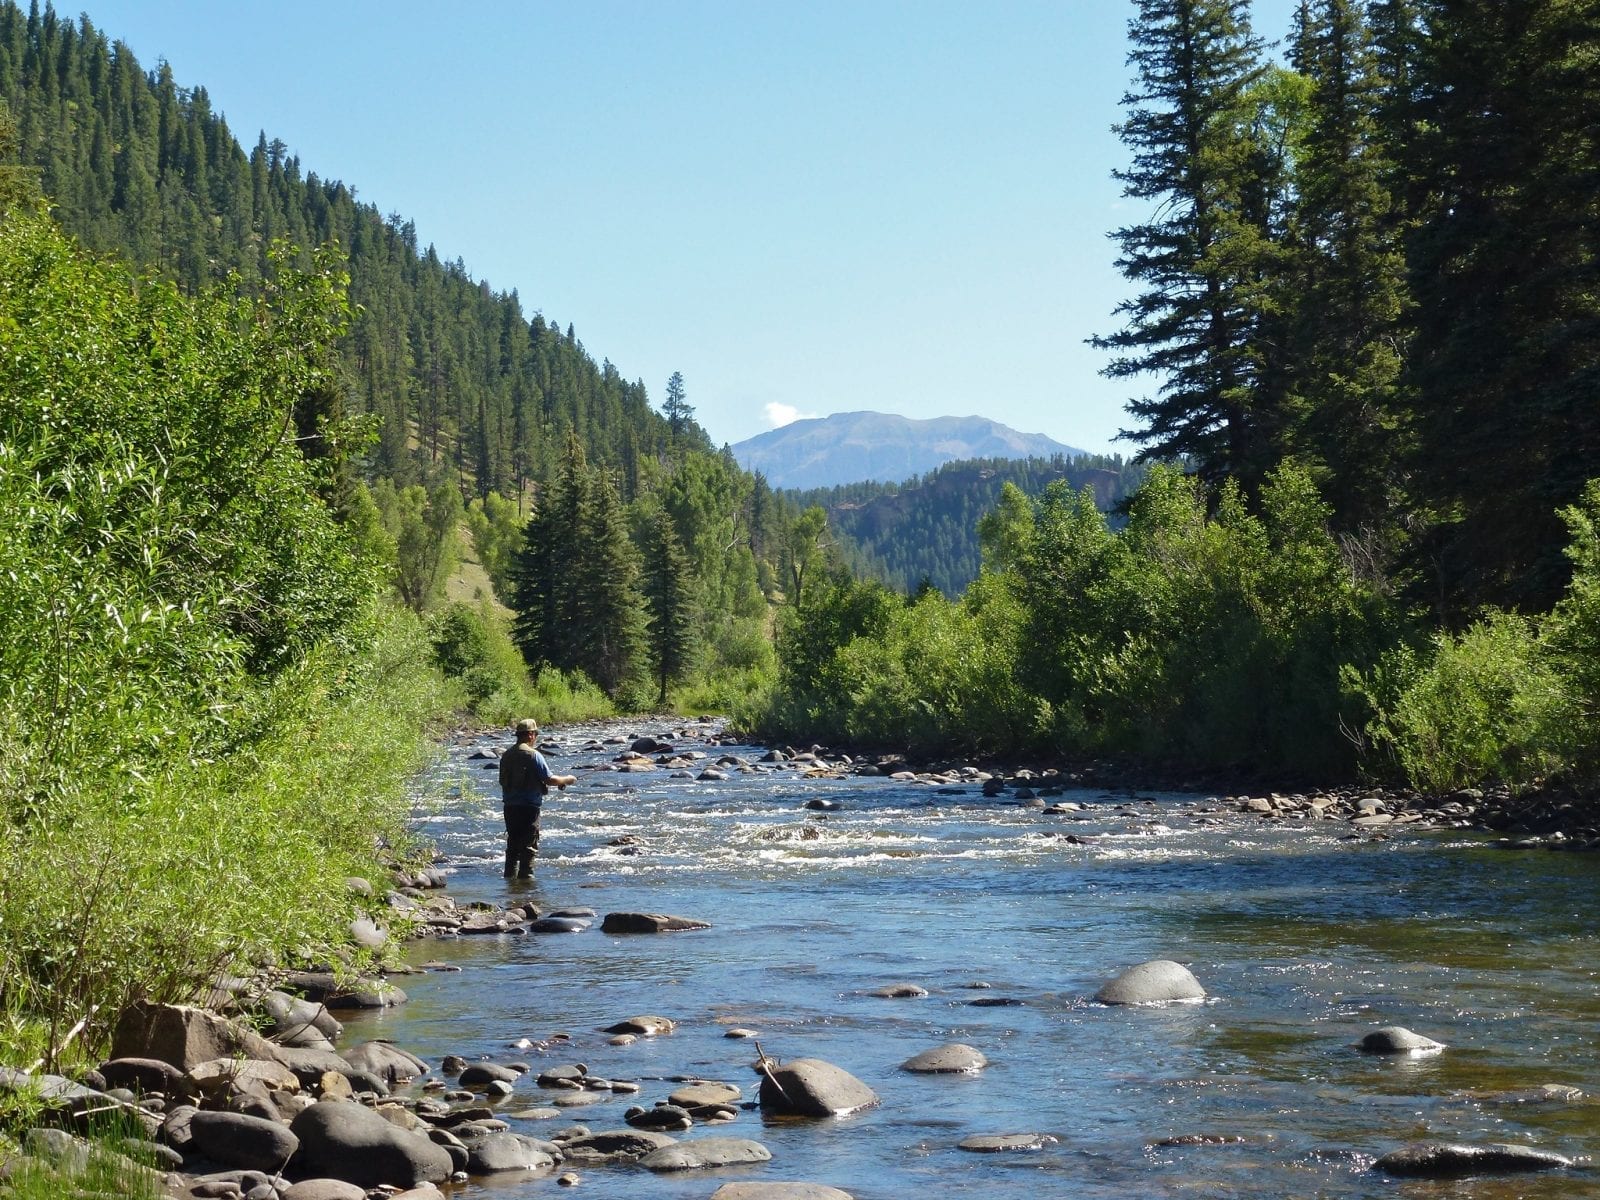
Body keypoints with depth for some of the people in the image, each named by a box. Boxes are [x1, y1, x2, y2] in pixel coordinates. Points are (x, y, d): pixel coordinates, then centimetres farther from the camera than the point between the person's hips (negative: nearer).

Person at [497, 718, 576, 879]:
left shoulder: (506, 755, 8)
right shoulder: (533, 755, -13)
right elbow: (550, 779, -13)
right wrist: (567, 779, 4)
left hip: (509, 806, 7)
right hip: (528, 807, -7)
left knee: (512, 845, 14)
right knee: (529, 846, -1)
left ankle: (510, 876, 18)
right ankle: (525, 877, -3)